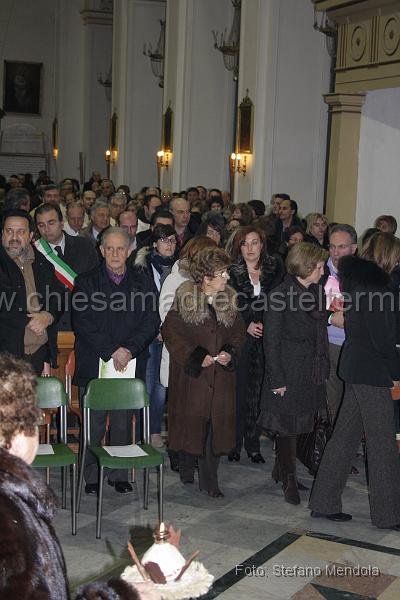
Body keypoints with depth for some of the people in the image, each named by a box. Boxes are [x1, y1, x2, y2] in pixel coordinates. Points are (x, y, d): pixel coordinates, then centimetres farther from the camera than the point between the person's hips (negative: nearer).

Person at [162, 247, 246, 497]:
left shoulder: (229, 300, 5)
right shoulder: (185, 299, -9)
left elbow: (239, 332, 13)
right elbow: (171, 332, -7)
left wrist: (230, 352, -6)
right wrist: (195, 356, -14)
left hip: (221, 377, 3)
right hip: (191, 374, -3)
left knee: (217, 425, 2)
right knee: (191, 423, 3)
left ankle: (209, 479, 12)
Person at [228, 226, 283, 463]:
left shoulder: (274, 269, 6)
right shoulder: (231, 271, 1)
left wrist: (264, 325, -7)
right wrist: (247, 325, -12)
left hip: (264, 339, 2)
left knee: (258, 392, 2)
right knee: (238, 390, -3)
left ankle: (253, 444, 12)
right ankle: (234, 443, 8)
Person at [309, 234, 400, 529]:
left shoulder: (355, 277, 12)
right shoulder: (375, 282, -16)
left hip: (354, 364, 9)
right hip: (372, 370, -9)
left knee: (345, 435, 13)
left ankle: (324, 502, 19)